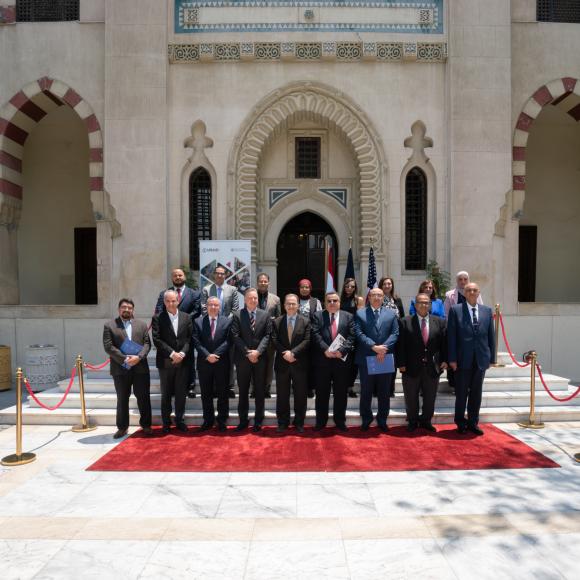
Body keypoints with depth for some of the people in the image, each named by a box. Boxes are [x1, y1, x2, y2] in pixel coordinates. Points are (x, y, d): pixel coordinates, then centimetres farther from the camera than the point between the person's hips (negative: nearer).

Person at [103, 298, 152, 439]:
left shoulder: (142, 325, 11)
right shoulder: (109, 325, 3)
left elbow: (147, 343, 4)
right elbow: (108, 346, -6)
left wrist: (139, 357, -14)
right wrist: (124, 359, -15)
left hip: (140, 368, 2)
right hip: (120, 369, -1)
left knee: (144, 398, 6)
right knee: (122, 400, 9)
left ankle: (146, 425, 19)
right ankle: (122, 427, 21)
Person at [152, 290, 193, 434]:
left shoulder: (186, 317, 6)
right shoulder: (158, 318, -1)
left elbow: (189, 338, 2)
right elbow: (157, 339, -9)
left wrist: (182, 353, -12)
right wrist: (172, 354, -16)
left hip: (183, 361, 2)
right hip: (165, 362, -1)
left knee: (181, 393, 8)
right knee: (166, 394, 8)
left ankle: (180, 420, 20)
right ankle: (166, 423, 18)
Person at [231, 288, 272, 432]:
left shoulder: (265, 315, 5)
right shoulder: (237, 315, 1)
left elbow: (267, 335, -1)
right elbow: (236, 336, -5)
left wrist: (258, 351, -13)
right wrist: (247, 353, -12)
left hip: (260, 358, 1)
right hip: (243, 358, -1)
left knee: (259, 391, 7)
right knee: (243, 391, 8)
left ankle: (258, 421, 18)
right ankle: (243, 420, 19)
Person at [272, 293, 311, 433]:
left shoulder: (306, 321, 2)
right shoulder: (277, 322, 7)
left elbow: (307, 341, -7)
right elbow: (275, 341, -1)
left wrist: (293, 352, -18)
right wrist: (285, 353, -14)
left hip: (300, 364, -1)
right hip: (282, 363, 1)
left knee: (300, 395, 6)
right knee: (282, 395, 8)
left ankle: (299, 423, 19)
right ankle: (283, 422, 20)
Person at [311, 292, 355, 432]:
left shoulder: (348, 316, 6)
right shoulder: (318, 316, 5)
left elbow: (351, 336, -3)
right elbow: (315, 335, -7)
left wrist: (341, 350, -16)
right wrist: (326, 350, -19)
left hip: (342, 360, 1)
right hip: (323, 360, 0)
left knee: (341, 392, 9)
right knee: (322, 392, 8)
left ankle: (340, 421, 23)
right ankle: (321, 421, 20)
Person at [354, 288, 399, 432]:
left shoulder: (391, 314, 9)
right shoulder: (360, 313, 3)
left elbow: (395, 333, 0)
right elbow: (359, 334, -7)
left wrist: (384, 348, -14)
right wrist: (374, 346, -18)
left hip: (386, 358, 2)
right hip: (366, 358, -1)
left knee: (384, 392, 10)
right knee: (366, 392, 8)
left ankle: (382, 420, 23)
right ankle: (366, 420, 21)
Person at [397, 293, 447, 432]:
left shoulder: (439, 322, 5)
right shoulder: (405, 322, -3)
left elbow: (444, 343, 6)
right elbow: (401, 345, -5)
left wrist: (444, 360, -1)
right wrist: (401, 363, -10)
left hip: (432, 367, 2)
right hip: (411, 367, -2)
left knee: (430, 397, 12)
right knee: (411, 397, 10)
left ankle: (426, 421, 29)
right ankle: (412, 422, 26)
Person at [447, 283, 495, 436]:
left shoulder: (487, 311, 8)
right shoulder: (455, 310, -2)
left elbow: (491, 336, 9)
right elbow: (451, 336, -5)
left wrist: (491, 358, 5)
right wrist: (452, 358, -10)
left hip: (481, 359, 3)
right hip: (463, 359, -3)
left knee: (476, 393, 10)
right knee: (461, 393, 7)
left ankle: (473, 423, 23)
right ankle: (461, 422, 22)